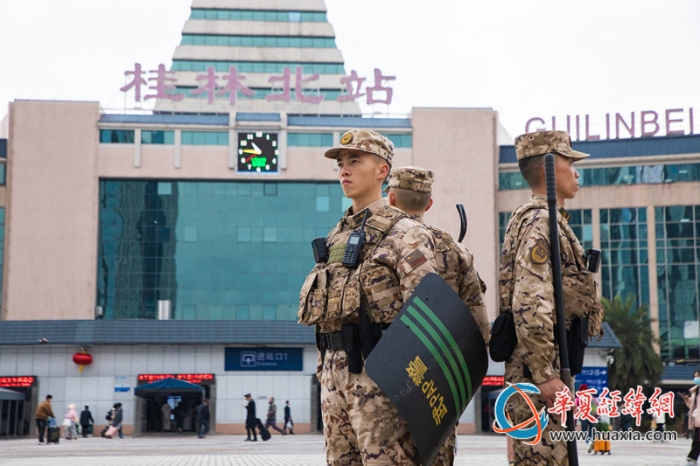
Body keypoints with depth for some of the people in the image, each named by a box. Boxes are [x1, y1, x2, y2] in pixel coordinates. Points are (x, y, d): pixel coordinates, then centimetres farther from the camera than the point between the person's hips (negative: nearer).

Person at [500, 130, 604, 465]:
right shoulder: (540, 222, -12)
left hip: (551, 366, 10)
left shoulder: (550, 221, 21)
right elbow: (530, 304, -23)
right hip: (543, 366, -10)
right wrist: (545, 375, -25)